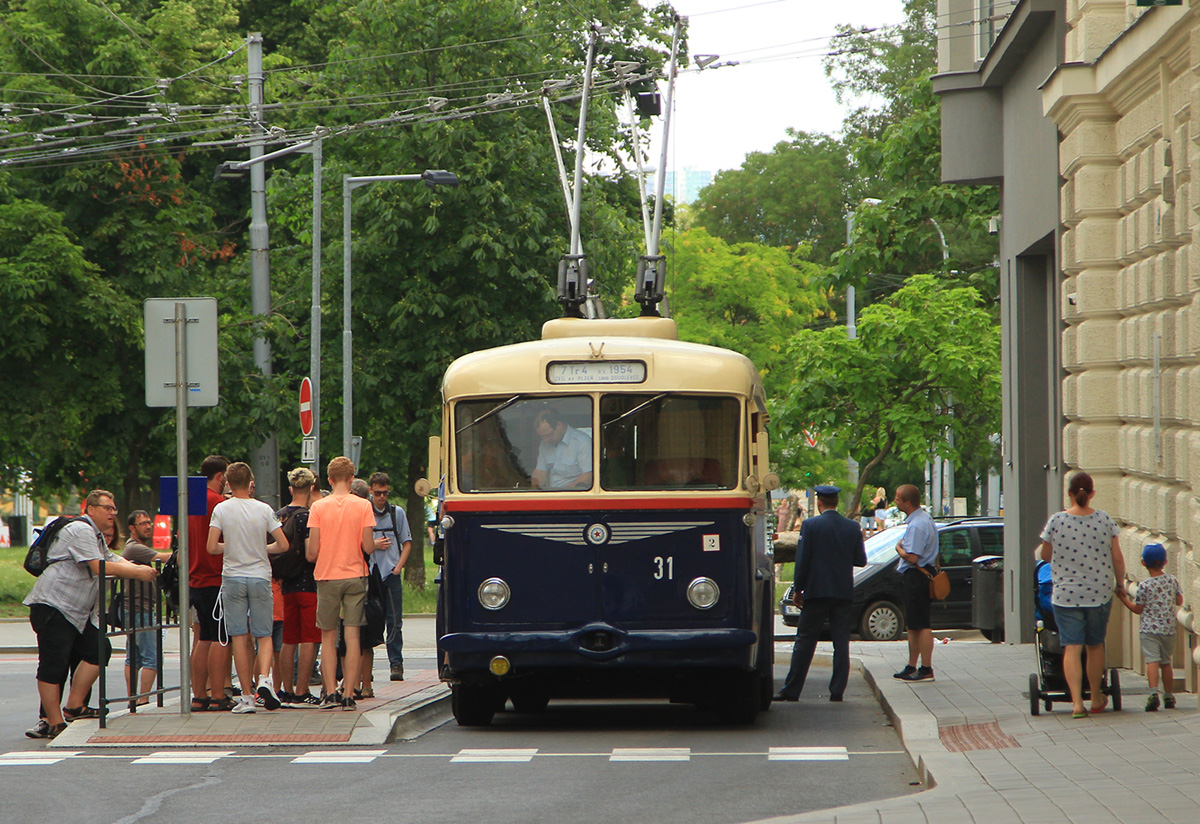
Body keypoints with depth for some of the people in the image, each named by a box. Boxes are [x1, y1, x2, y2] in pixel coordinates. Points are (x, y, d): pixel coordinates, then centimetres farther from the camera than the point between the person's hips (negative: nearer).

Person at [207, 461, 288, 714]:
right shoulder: (264, 510, -1)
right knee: (264, 636, 8)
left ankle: (247, 696, 1)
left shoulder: (221, 509, -4)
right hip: (260, 577, 0)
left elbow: (212, 547, -10)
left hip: (232, 578, 0)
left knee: (240, 638, 3)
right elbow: (283, 545, -2)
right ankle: (264, 677, -18)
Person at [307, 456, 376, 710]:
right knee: (353, 636, 1)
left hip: (327, 576, 0)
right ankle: (349, 695, -4)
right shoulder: (363, 506, -3)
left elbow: (312, 552, -5)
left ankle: (330, 692, 0)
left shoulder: (318, 507, -3)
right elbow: (368, 547, -6)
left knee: (328, 637, 8)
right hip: (355, 575, 0)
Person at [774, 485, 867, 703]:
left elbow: (802, 560, -8)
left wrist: (798, 589, 1)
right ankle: (837, 690, 3)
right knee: (841, 642, 6)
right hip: (844, 593, 3)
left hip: (817, 592, -3)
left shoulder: (810, 525, -6)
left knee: (805, 641, 1)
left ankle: (791, 690, 2)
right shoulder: (853, 527, 4)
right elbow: (861, 560, 6)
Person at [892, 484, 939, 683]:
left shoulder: (917, 525, -21)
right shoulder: (925, 517, 13)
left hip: (917, 576, -11)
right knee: (913, 624, 17)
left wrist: (899, 548, -9)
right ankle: (912, 667, 24)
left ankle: (926, 670, -6)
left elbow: (912, 557, -26)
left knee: (921, 625, -7)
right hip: (925, 572, 11)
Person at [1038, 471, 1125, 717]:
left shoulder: (1056, 521, -7)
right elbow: (1117, 559, 0)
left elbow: (1045, 555, 6)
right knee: (1095, 645, 18)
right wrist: (1120, 585, 17)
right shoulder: (1104, 520, -4)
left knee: (1072, 647, -2)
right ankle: (1096, 698, 30)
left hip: (1066, 594, -2)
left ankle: (1077, 702, -12)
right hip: (1099, 594, 2)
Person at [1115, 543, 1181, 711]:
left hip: (1149, 629, -4)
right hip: (1168, 629, 4)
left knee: (1152, 661, -11)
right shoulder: (1173, 580, 2)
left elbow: (1137, 609, -2)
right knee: (1166, 662, 16)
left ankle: (1153, 692, -28)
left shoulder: (1144, 586, -10)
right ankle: (1169, 696, 23)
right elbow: (1179, 601, 14)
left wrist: (1124, 598, 10)